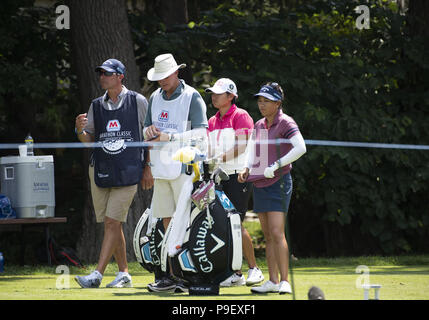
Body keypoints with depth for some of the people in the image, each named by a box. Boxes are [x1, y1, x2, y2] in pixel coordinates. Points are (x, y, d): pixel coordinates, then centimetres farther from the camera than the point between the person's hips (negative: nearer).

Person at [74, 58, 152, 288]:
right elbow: (88, 140, 13)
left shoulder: (138, 102, 1)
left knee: (112, 222, -12)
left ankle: (97, 275, -17)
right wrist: (80, 130, -10)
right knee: (113, 225, 8)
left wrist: (148, 169, 0)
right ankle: (123, 274, 17)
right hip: (100, 171, 5)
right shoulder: (96, 106, 12)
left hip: (128, 172, -5)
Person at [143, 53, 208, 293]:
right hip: (161, 169, 7)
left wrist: (170, 137, -20)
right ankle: (171, 274, 7)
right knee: (168, 222, 5)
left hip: (184, 167, -7)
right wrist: (149, 131, -2)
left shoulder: (192, 97, -6)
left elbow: (201, 132, -14)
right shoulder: (155, 98, 15)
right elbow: (147, 129, 23)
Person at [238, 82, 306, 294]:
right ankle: (273, 281, 9)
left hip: (278, 182, -7)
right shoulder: (259, 126, 13)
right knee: (267, 235, 7)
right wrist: (247, 169, 3)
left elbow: (300, 148, -20)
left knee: (277, 233, -14)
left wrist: (276, 165, -19)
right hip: (259, 184, 7)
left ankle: (284, 281, -15)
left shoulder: (286, 123, -8)